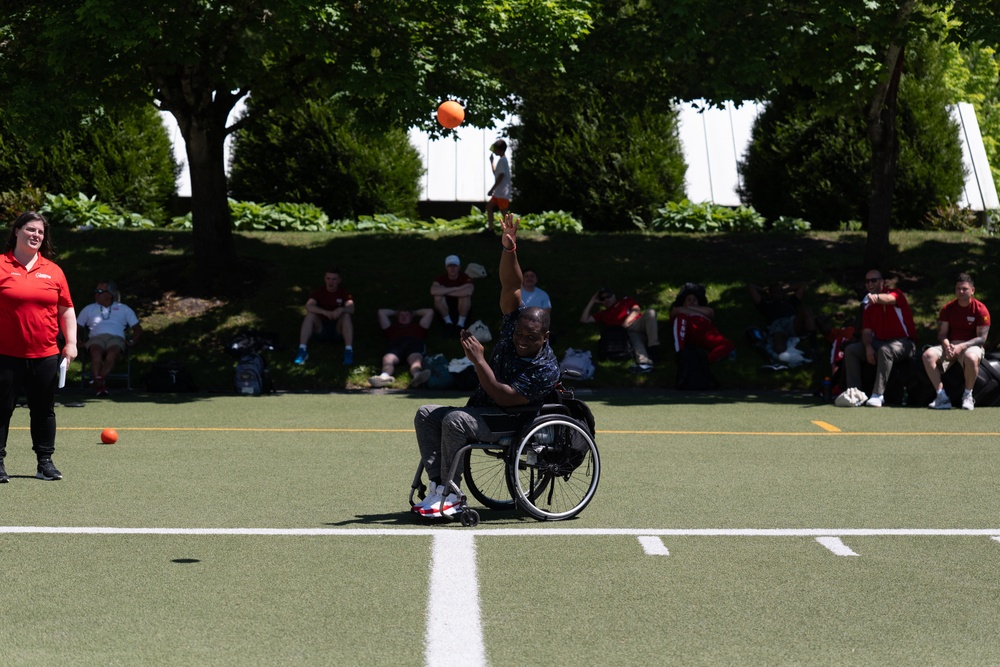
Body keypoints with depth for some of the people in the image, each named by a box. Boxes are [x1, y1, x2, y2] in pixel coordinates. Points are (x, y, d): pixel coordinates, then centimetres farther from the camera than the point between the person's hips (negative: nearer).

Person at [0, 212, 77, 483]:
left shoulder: (53, 270, 8)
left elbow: (66, 309, 12)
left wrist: (70, 342, 4)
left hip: (45, 356, 3)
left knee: (44, 410, 9)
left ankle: (45, 461, 18)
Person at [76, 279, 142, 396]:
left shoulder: (123, 309, 24)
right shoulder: (89, 309, 29)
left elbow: (138, 328, 22)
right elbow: (77, 327, 26)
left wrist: (132, 341, 2)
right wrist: (77, 342, 5)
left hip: (116, 338, -1)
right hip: (96, 338, 1)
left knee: (113, 352, -38)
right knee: (96, 351, -37)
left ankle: (99, 380, -55)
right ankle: (99, 383, -53)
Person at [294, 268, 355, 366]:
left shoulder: (344, 293, -4)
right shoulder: (319, 291, -3)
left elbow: (351, 309, -21)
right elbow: (309, 306, -21)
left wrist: (341, 309, -45)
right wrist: (325, 312, -39)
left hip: (338, 330, -1)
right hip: (321, 328, 1)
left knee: (346, 315, -28)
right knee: (310, 315, -25)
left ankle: (349, 351, -36)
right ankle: (302, 350, -31)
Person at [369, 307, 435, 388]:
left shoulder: (417, 326, 45)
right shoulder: (392, 327, 44)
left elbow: (430, 311, 51)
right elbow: (381, 312, 51)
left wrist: (414, 313, 59)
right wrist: (396, 313, 62)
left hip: (414, 343, -1)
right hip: (395, 344, 1)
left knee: (416, 359, -38)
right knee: (388, 360, -36)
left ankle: (417, 375, -73)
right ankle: (384, 377, -68)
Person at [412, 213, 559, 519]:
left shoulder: (546, 369, -22)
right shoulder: (514, 324, -3)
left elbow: (505, 398, -27)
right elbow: (511, 287, -9)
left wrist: (479, 360, -29)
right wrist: (509, 250, -25)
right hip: (480, 412, 9)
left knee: (455, 420, -33)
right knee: (425, 414, -9)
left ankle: (450, 496, -25)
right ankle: (438, 485, -20)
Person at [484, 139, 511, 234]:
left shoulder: (502, 160, -16)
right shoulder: (502, 160, 16)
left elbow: (501, 176, -22)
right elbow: (496, 172, 28)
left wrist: (492, 189, -20)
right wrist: (491, 161, 23)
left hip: (503, 192, -11)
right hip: (498, 192, 11)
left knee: (503, 211, -8)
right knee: (489, 206, 14)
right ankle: (490, 229, 17)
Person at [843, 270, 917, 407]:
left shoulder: (894, 293, -7)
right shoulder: (868, 305, 11)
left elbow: (890, 298, -35)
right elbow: (867, 331, 6)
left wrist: (876, 297, -58)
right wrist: (868, 347, -16)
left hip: (903, 343, -7)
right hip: (880, 342, 7)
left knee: (884, 350, -38)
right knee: (850, 350, -6)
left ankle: (877, 395, -40)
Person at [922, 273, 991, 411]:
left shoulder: (980, 309, -5)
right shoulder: (948, 308, 6)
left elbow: (982, 338, -9)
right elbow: (942, 333, 5)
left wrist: (961, 346, -23)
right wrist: (947, 345, -19)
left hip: (971, 346, -4)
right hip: (950, 344, 4)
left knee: (971, 358, -41)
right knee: (928, 355, -26)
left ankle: (968, 396, -18)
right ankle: (942, 396, -24)